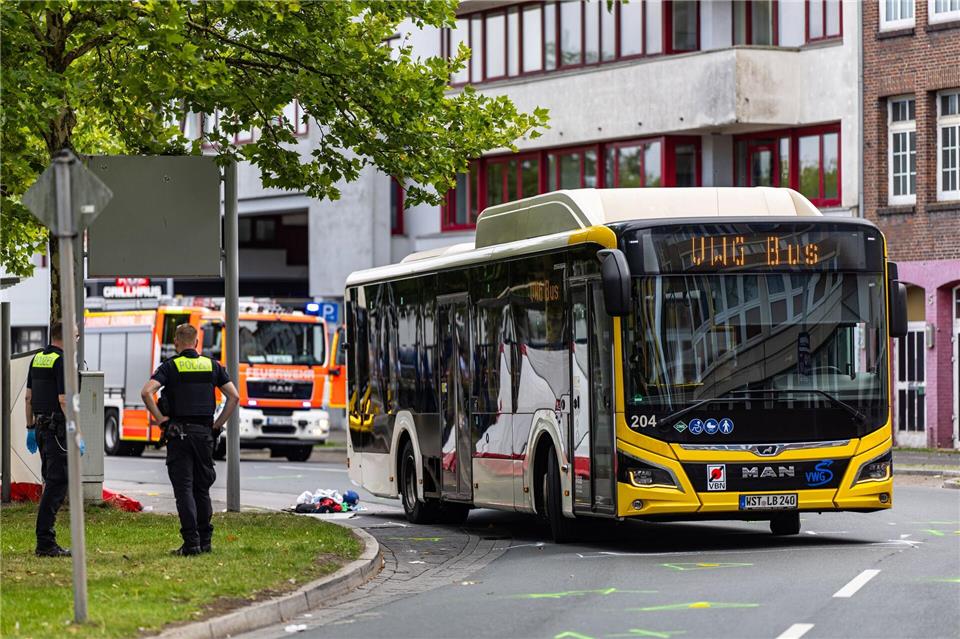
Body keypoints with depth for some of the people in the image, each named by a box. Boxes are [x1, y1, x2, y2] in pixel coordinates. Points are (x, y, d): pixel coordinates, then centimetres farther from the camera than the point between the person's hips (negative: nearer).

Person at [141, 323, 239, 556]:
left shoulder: (170, 366, -2)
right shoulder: (212, 365, 8)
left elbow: (147, 392, -16)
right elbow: (234, 397, 5)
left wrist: (160, 419, -7)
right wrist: (218, 424, 8)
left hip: (178, 433, -3)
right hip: (205, 433, 3)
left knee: (184, 489, -3)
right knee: (202, 489, 13)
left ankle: (191, 542, -10)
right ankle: (205, 541, 13)